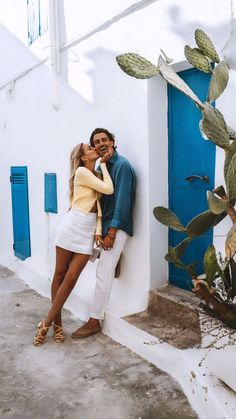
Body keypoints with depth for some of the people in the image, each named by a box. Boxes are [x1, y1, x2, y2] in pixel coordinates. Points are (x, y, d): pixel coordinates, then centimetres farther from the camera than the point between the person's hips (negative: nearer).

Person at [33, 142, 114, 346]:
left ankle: (47, 323, 10)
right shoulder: (81, 171, -7)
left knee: (71, 278, 1)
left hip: (89, 230, 6)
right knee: (59, 274, 5)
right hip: (73, 225, -6)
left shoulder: (96, 175, 16)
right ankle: (56, 321, 19)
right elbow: (109, 189, -14)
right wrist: (103, 164, -2)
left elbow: (98, 202, 6)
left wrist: (99, 229, -7)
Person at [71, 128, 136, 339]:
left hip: (116, 227, -8)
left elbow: (122, 201, -19)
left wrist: (111, 233, -21)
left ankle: (95, 321, 5)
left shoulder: (122, 165, -13)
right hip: (105, 225, 8)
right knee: (104, 272, 12)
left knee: (103, 274, -5)